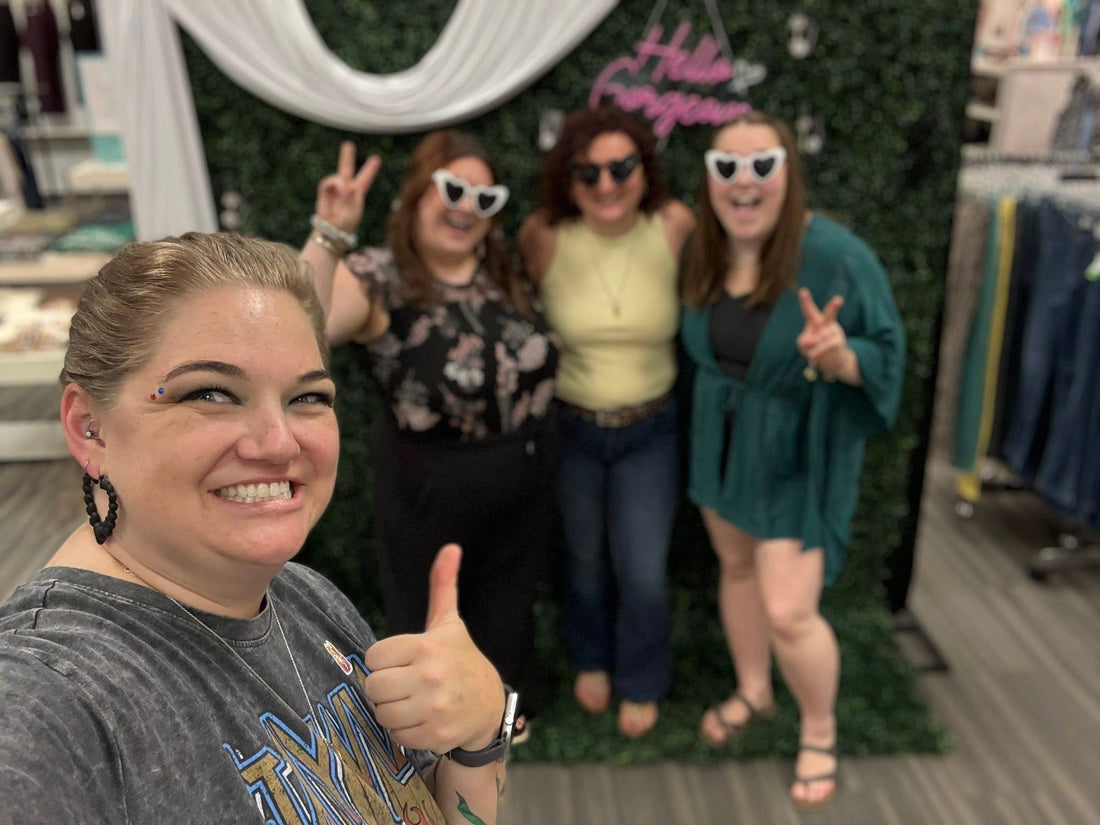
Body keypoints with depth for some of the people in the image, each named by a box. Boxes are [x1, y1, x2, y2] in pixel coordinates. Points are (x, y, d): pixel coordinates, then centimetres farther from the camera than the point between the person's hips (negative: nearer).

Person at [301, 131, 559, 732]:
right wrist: (330, 234, -49)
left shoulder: (504, 268, -2)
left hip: (524, 473, 5)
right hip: (430, 484, -5)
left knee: (508, 597, 25)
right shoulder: (377, 279, -20)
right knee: (427, 606, 20)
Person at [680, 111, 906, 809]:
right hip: (722, 446, 6)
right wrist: (711, 417, -2)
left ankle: (821, 731, 26)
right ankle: (753, 692, 45)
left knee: (789, 613, -4)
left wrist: (839, 356, -35)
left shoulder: (836, 257, -22)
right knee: (736, 568, 20)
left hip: (799, 459, -5)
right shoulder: (703, 252, -6)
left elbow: (885, 355, -16)